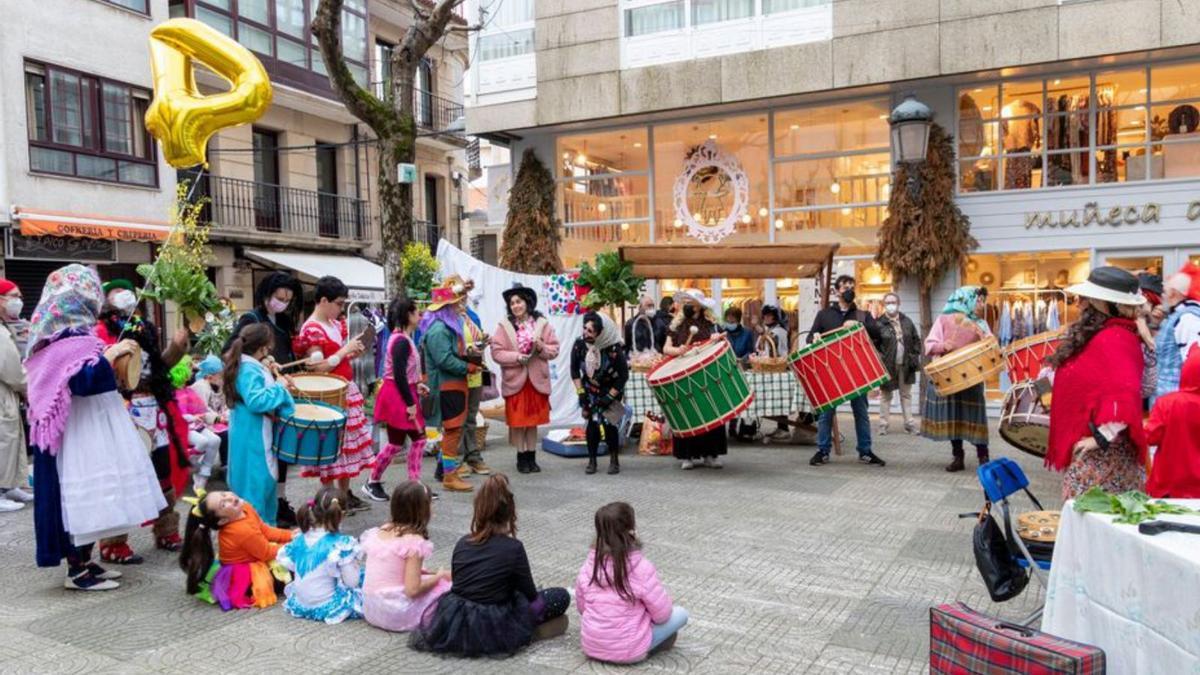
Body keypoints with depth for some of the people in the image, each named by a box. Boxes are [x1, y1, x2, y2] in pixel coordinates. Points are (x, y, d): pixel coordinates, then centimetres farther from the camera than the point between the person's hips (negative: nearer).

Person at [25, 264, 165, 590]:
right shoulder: (74, 339, -19)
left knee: (84, 497, 15)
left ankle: (82, 561, 24)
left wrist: (106, 357, 16)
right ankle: (77, 570, 4)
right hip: (84, 428, -11)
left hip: (88, 424, 11)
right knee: (85, 493, -4)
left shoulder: (60, 336, 13)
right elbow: (83, 381, -28)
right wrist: (110, 355, -20)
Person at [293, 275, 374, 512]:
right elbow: (318, 368, -20)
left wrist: (352, 354, 3)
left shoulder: (336, 324, 11)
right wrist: (345, 350, -16)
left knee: (349, 443, 13)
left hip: (348, 391, 9)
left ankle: (346, 493, 23)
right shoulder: (311, 330, -15)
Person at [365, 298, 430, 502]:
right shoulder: (401, 341, -19)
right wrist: (410, 403, -21)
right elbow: (399, 375, -23)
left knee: (419, 439, 8)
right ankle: (372, 483, 14)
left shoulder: (403, 338, 12)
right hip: (397, 396, -10)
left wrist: (417, 385, 9)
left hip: (403, 395, 10)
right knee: (396, 443, 0)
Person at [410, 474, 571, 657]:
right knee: (561, 596, 5)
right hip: (490, 631, -6)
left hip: (453, 626, 6)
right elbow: (530, 595, 0)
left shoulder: (462, 543, 3)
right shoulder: (513, 547, -11)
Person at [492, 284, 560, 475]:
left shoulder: (542, 324, 1)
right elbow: (496, 352, -8)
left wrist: (541, 347, -17)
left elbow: (555, 350, 2)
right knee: (518, 421, 4)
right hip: (515, 380, -1)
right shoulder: (504, 326, -2)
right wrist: (516, 357, -20)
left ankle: (531, 457, 20)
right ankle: (521, 457, 15)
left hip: (537, 380, 1)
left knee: (533, 420, 9)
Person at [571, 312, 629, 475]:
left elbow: (623, 376, -18)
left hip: (611, 391, -2)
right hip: (590, 391, 2)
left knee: (609, 424, -7)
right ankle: (592, 460, 9)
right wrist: (580, 392, -7)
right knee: (593, 423, -5)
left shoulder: (614, 349, -29)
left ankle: (614, 460, 10)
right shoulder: (579, 344, -20)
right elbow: (574, 370, -3)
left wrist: (609, 397, -17)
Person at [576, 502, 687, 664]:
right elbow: (662, 614, -13)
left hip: (591, 646, 5)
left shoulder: (589, 565, -7)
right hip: (628, 651, -4)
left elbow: (581, 607, 6)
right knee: (680, 614, 8)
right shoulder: (642, 568, -22)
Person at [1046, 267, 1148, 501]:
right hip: (1087, 449, 10)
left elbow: (1124, 393, -30)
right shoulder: (1099, 335, 12)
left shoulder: (1113, 339, -19)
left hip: (1101, 452, -10)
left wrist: (1103, 437, -24)